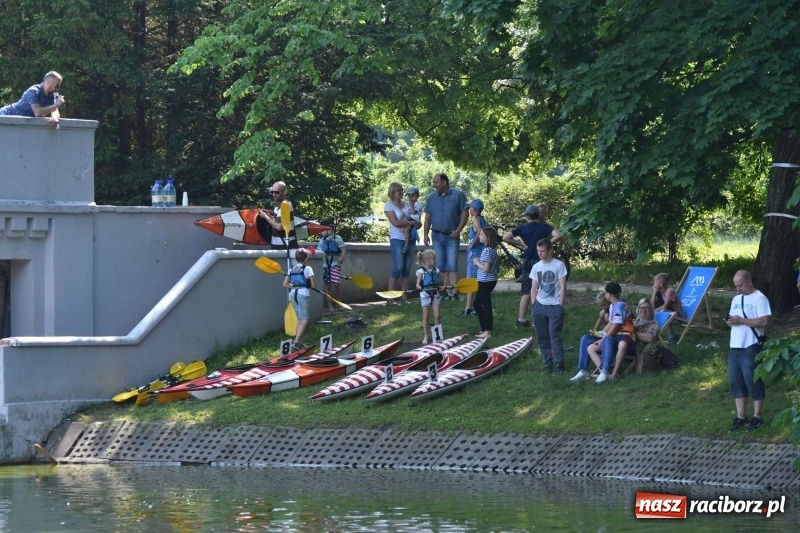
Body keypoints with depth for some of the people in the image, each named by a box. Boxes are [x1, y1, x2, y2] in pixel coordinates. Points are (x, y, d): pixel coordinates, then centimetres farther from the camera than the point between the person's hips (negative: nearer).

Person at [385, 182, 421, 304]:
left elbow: (414, 218, 14)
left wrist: (417, 223, -9)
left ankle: (404, 297, 7)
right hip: (397, 240, -6)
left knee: (407, 269, 4)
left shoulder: (406, 204, 14)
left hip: (410, 240, 6)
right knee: (398, 268, -13)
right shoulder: (389, 205, -3)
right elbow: (396, 222, -13)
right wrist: (412, 222, -11)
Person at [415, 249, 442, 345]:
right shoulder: (421, 271, -8)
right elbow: (418, 284, -10)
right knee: (426, 316, 1)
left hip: (435, 294, 4)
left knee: (437, 316, -1)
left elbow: (439, 282, 14)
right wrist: (419, 287, -31)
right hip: (426, 294, -4)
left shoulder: (436, 271, 6)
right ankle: (425, 336, 8)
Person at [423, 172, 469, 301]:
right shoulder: (431, 198, 8)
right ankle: (448, 293, 8)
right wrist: (426, 234, 2)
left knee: (452, 266, -9)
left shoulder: (458, 195, -3)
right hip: (437, 236, 4)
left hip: (451, 236, -4)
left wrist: (458, 230, -11)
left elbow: (465, 213, -4)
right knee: (441, 266, 4)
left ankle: (454, 293, -11)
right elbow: (428, 217, 10)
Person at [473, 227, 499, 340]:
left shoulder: (487, 251, -19)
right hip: (486, 281, 10)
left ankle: (487, 331, -1)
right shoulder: (492, 249, 10)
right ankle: (484, 329, 23)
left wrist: (477, 262, -9)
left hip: (486, 282, -10)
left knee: (486, 306, -5)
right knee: (477, 304, 18)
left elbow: (486, 268, -24)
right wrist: (478, 263, 8)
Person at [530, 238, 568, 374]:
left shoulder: (559, 265, -5)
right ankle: (547, 363, 13)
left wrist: (560, 306, -10)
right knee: (542, 337, 5)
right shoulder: (536, 267, 8)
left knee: (555, 336, -9)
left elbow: (563, 287, -6)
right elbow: (534, 288, 13)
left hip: (554, 306, -5)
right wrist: (534, 306, 5)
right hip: (540, 306, 5)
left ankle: (559, 364, -3)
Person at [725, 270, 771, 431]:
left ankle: (756, 417, 8)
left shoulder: (759, 298, -8)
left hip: (751, 347, -8)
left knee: (753, 381, -1)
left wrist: (742, 320, -20)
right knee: (735, 382, 8)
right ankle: (740, 417, 15)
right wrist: (729, 321, -4)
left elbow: (764, 321, -17)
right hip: (735, 347, 8)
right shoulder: (736, 299, 16)